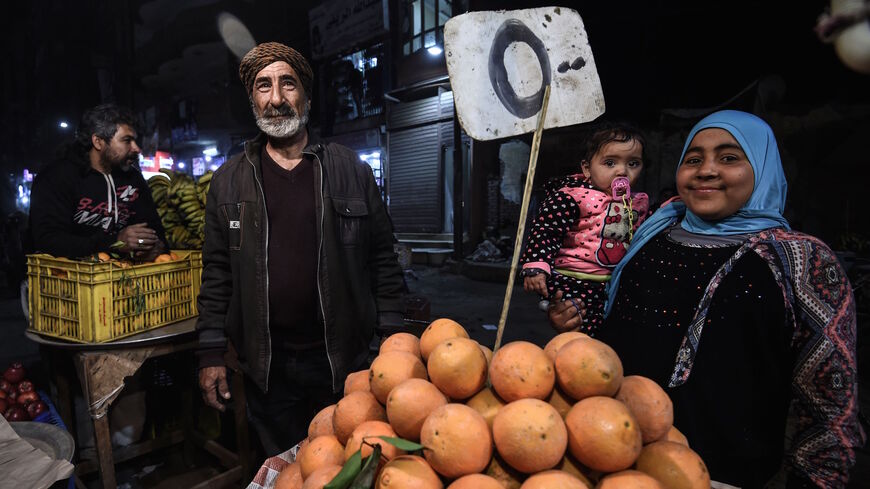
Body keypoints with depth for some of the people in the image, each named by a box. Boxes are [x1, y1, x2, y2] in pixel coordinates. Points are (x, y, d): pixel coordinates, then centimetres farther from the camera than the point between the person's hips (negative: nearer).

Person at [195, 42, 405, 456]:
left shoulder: (351, 171, 0)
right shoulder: (229, 180, 4)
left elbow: (382, 260, 0)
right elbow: (217, 272, 5)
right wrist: (211, 353, 2)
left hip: (344, 360, -1)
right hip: (266, 367, 2)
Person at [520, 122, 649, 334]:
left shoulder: (638, 202, 14)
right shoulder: (573, 196, -8)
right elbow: (546, 229, -14)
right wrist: (536, 266, -23)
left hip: (617, 283, 6)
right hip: (573, 280, -6)